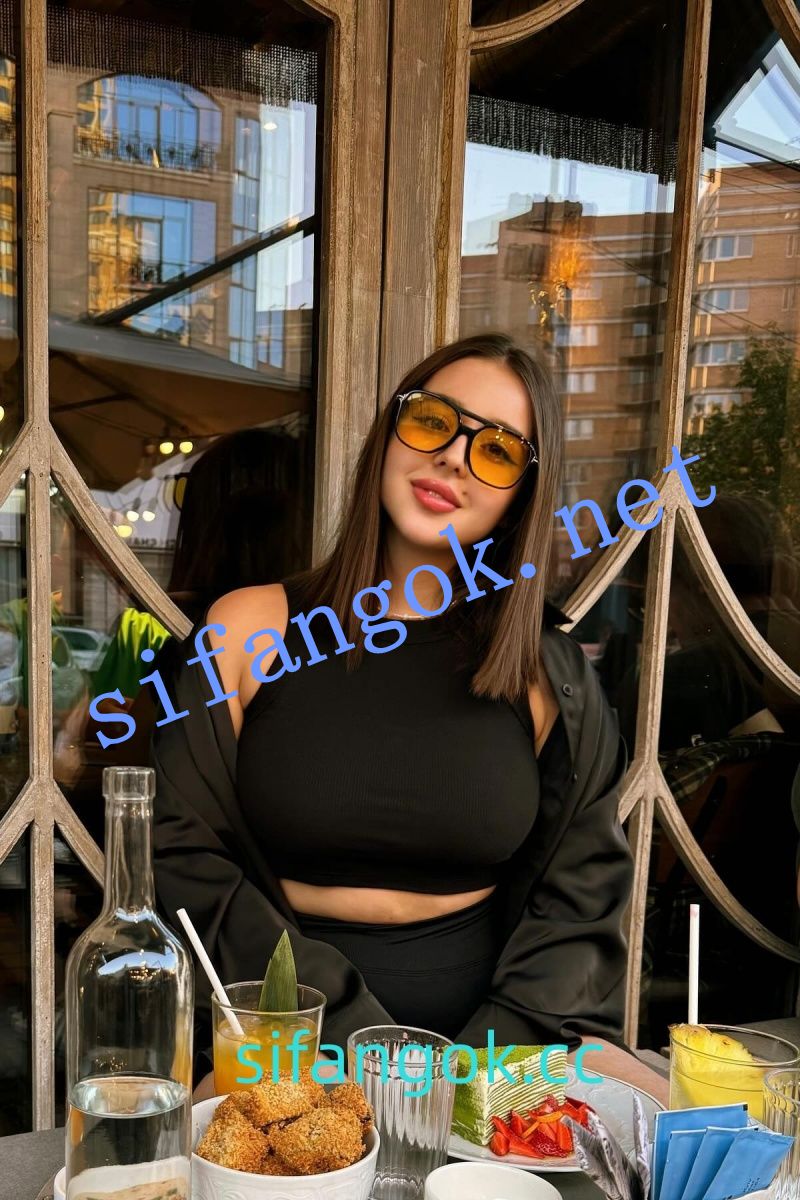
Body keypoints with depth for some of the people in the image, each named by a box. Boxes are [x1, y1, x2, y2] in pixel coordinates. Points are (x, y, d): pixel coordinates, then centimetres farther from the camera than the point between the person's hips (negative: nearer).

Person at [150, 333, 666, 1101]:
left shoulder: (550, 676, 3)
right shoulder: (250, 630, -1)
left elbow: (581, 894, 2)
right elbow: (186, 857, -5)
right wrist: (362, 1048, -14)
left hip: (498, 1034, 3)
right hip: (293, 1050, -2)